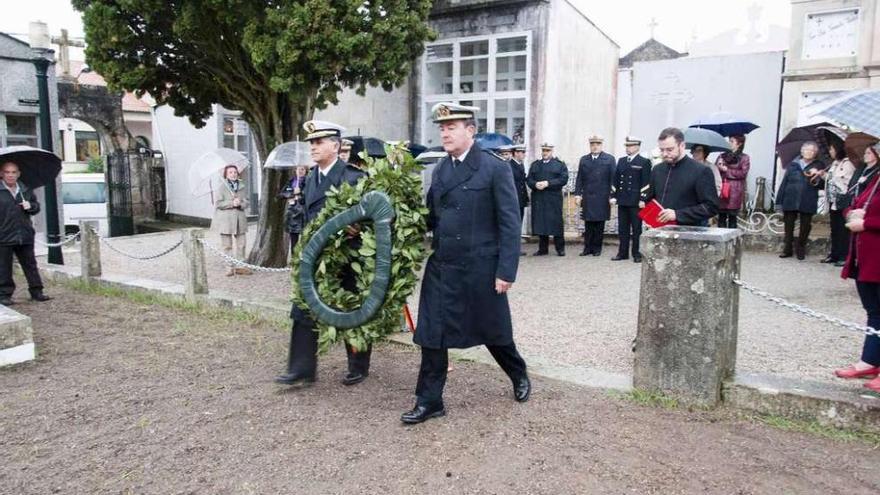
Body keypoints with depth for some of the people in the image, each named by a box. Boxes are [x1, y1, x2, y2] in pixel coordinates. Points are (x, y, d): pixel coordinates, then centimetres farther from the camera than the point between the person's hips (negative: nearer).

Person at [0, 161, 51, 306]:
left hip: (25, 235, 4)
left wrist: (30, 206, -3)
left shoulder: (26, 190, 11)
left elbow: (37, 206, 19)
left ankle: (36, 291, 18)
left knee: (30, 264, 10)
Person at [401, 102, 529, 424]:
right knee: (431, 335, 5)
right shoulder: (440, 169, 8)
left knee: (493, 331, 14)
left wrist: (506, 271, -15)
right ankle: (429, 402, 19)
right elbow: (433, 216, 13)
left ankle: (519, 376, 42)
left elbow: (509, 224, -11)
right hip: (441, 268, 5)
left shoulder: (495, 168, -9)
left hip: (480, 269, -4)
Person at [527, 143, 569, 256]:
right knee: (540, 222, 2)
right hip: (538, 199, 3)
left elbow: (563, 179, -5)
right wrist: (535, 184, -12)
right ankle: (542, 249, 10)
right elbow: (529, 179, 10)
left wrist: (548, 183, -15)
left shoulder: (560, 164, 7)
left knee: (556, 222, -2)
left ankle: (560, 248, 6)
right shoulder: (534, 165, 18)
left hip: (554, 199, -3)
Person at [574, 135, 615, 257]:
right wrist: (577, 194, 0)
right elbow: (579, 178, 8)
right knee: (588, 224, 4)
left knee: (599, 225, 3)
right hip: (587, 198, 2)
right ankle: (588, 248, 11)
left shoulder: (609, 159, 3)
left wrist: (612, 195, -8)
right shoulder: (584, 159, 11)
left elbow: (613, 178, -1)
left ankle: (597, 248, 12)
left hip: (602, 198, -2)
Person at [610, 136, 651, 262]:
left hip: (636, 202, -5)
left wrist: (642, 199, -14)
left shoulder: (644, 162, -2)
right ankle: (623, 253, 15)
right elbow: (616, 180, 15)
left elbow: (646, 182, -8)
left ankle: (636, 254, 10)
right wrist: (613, 196, 7)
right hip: (622, 201, 5)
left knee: (636, 229, 2)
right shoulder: (621, 161, 14)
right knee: (622, 229, 8)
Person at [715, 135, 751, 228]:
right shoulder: (722, 156, 14)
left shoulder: (744, 158, 3)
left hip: (735, 191, -3)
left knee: (732, 217, 0)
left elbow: (743, 173, -7)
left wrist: (727, 170, -9)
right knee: (721, 216, 3)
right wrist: (719, 167, -14)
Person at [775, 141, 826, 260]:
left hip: (808, 203, -1)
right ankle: (787, 249, 14)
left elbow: (823, 185, 2)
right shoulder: (792, 165, 8)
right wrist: (779, 201, 2)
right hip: (790, 201, 1)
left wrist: (817, 178, -19)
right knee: (788, 226, 4)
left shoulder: (819, 166, 6)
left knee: (805, 227, 5)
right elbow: (784, 183, 7)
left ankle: (800, 250, 17)